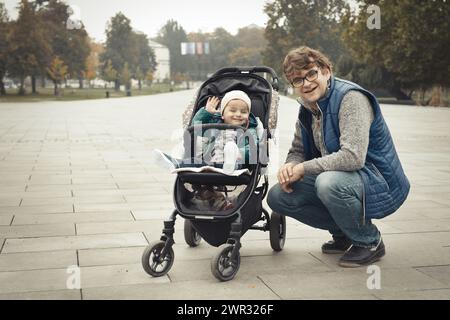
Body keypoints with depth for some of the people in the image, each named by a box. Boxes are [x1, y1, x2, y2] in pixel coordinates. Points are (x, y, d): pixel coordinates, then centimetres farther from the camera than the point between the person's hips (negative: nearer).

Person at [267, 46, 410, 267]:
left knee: (329, 182, -38)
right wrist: (290, 167, -11)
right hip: (339, 179, 8)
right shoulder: (307, 109, 6)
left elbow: (353, 157, -32)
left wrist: (304, 168, -23)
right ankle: (344, 234, 12)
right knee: (278, 197, -3)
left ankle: (370, 242, -10)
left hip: (380, 185, -8)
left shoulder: (351, 98, -21)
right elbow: (298, 151, 14)